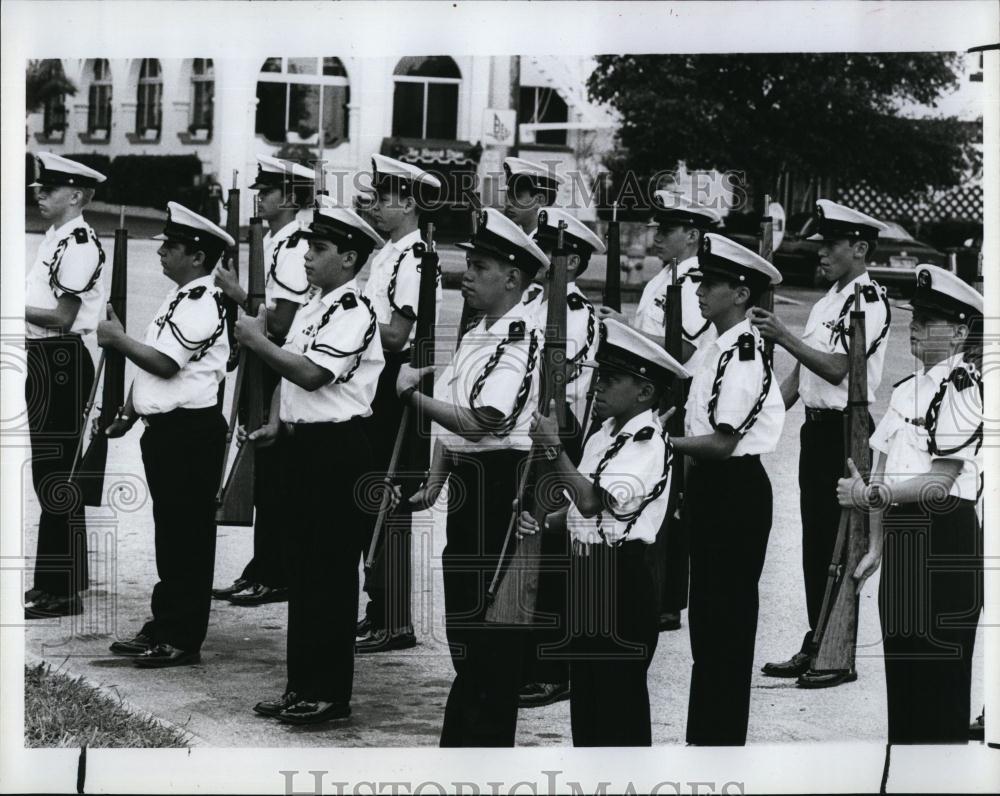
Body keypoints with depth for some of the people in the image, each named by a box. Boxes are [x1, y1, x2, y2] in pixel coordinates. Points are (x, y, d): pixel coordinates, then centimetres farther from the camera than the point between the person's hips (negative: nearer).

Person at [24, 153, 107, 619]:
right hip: (45, 360, 10)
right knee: (47, 473, 15)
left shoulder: (79, 243, -15)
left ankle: (64, 592, 0)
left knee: (56, 475, -6)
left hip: (61, 361, -10)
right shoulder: (55, 238, 15)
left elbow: (63, 317, -19)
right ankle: (51, 583, 24)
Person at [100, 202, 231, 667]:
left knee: (188, 536, -3)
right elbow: (150, 365, 22)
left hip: (190, 431, -10)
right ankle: (163, 628, 24)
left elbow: (164, 363, -23)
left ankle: (182, 640, 2)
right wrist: (129, 413, 19)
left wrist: (117, 340, -10)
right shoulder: (181, 299, 16)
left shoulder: (201, 302, -16)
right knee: (169, 533, 15)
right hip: (166, 428, 10)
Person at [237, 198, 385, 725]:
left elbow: (311, 374, -24)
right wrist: (276, 423, 7)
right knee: (301, 567, 13)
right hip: (301, 443, 10)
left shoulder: (354, 311, -14)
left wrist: (258, 343, -15)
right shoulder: (311, 306, 15)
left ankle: (330, 694, 2)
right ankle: (301, 685, 21)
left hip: (337, 448, -10)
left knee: (331, 572, -4)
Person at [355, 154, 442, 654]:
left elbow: (395, 335, -22)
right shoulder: (385, 256, 16)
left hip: (394, 387, -10)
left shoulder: (416, 261, -15)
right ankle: (379, 609, 23)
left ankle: (394, 624, -1)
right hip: (371, 388, 10)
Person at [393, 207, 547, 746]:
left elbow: (481, 422, -25)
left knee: (491, 616, -3)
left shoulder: (521, 340, -17)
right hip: (467, 478, 10)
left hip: (499, 479, -10)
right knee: (463, 609, 15)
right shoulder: (476, 337, 13)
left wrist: (411, 394, -17)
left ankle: (489, 736, 5)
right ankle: (460, 737, 25)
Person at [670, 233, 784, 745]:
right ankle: (705, 730, 26)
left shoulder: (744, 355, -19)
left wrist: (663, 443, -15)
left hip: (735, 491, -10)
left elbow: (723, 442, -22)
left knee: (726, 614, -2)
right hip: (712, 488, 10)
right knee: (707, 612, 16)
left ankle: (721, 736, 6)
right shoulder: (721, 349, 11)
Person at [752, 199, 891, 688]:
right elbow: (803, 371, 17)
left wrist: (784, 336, -26)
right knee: (815, 543, 12)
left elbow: (835, 369, -21)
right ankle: (815, 646, 19)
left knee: (837, 544, -4)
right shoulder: (829, 301, 16)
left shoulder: (870, 301, -12)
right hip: (816, 427, 9)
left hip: (845, 431, -9)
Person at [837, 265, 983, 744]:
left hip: (946, 541, -8)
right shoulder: (907, 389, 14)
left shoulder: (964, 387, -12)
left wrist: (871, 495, -19)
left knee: (940, 673, -3)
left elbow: (940, 483, -18)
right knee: (901, 665, 13)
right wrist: (876, 547, 13)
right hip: (902, 536, 8)